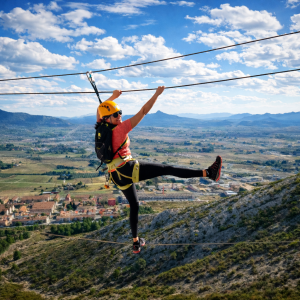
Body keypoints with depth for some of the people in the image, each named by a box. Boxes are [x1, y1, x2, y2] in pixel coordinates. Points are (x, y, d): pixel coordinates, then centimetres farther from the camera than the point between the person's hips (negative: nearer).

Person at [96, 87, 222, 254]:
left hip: (118, 176, 9)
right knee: (167, 169, -14)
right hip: (127, 168, -8)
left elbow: (100, 110, 27)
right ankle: (208, 173, -22)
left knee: (134, 205, 23)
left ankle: (136, 243, 31)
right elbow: (143, 112, -13)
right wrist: (157, 94, -7)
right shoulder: (121, 128, -13)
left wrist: (113, 97, 33)